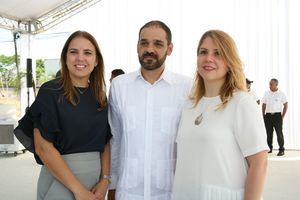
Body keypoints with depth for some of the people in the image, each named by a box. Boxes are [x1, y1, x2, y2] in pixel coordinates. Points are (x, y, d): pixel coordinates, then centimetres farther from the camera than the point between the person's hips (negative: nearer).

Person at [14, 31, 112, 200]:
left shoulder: (100, 97, 5)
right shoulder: (50, 92, -10)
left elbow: (106, 142, 5)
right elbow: (43, 147, -15)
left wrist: (105, 180, -9)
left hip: (96, 181, 5)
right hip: (60, 180, -5)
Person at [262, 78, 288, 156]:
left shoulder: (281, 94, -1)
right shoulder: (266, 93, 6)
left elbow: (285, 105, 2)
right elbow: (264, 105, 11)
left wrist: (282, 116, -4)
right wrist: (263, 115, 5)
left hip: (277, 115, -3)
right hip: (268, 115, 3)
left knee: (279, 133, -4)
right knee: (269, 133, 9)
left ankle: (281, 150, 4)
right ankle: (269, 148, 21)